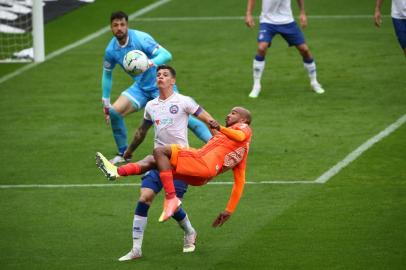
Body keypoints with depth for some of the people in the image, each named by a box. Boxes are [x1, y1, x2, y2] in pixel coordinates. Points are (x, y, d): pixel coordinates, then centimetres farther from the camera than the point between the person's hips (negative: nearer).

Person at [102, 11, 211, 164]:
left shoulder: (140, 38, -21)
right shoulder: (111, 50, -5)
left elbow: (166, 55, -30)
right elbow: (107, 74, 11)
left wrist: (149, 63, -49)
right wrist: (105, 103, 10)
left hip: (161, 86, -5)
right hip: (140, 88, 5)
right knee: (114, 112, -12)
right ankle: (122, 154, 5)